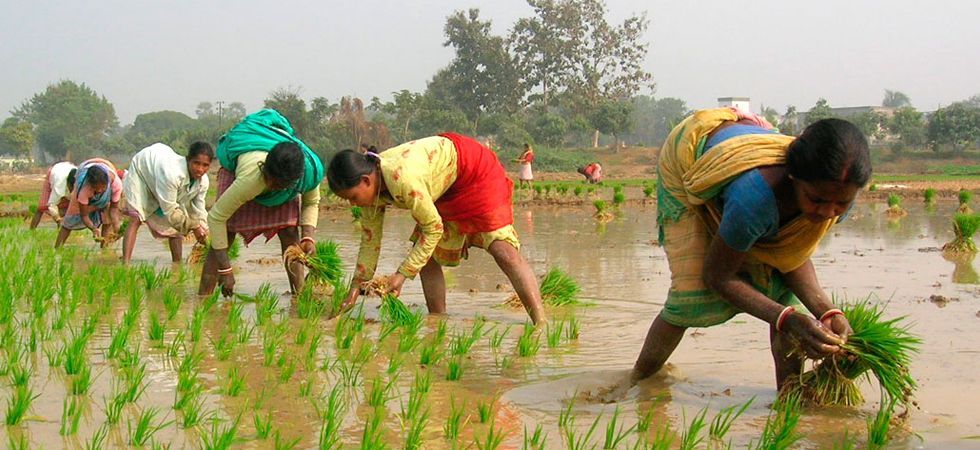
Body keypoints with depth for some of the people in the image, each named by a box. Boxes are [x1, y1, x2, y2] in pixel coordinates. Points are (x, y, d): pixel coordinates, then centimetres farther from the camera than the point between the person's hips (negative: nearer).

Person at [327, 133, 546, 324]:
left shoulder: (402, 179, -38)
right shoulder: (371, 187, -11)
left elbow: (433, 228, -28)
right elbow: (370, 239, 0)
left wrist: (402, 274, -24)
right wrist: (356, 287, 1)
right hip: (446, 189, 9)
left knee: (504, 251, -20)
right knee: (427, 258, 7)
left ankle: (541, 326, -23)